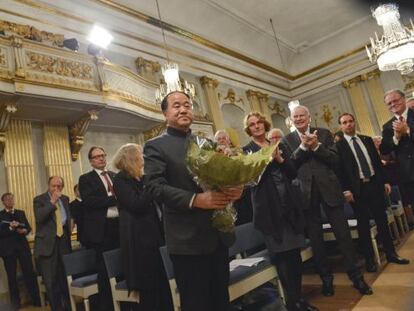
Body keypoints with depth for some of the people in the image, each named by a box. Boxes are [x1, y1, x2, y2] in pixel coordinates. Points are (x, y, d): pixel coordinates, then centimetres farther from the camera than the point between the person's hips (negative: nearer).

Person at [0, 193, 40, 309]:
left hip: (22, 246, 2)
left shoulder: (21, 213, 13)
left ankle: (36, 299, 6)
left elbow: (28, 227, 11)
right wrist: (10, 227, -22)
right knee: (11, 276, 7)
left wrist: (25, 230, -10)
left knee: (29, 273, -1)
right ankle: (15, 303, 19)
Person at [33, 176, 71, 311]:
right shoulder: (39, 200, -4)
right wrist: (52, 202, -21)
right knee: (51, 280, 1)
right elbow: (39, 218, -20)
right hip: (47, 242, -4)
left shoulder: (65, 199, 11)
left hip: (63, 240, 4)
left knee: (65, 276, 10)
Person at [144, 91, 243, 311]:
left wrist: (235, 187, -11)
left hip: (219, 234, 6)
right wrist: (195, 200, -27)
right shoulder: (155, 146, -3)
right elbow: (155, 187, -14)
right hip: (188, 239, -5)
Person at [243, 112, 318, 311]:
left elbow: (293, 172, 7)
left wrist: (279, 158, -9)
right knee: (281, 254, 1)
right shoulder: (247, 150, 0)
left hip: (289, 204, 4)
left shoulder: (278, 145, 13)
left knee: (295, 252, 10)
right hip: (269, 208, -4)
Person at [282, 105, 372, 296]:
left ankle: (356, 276, 22)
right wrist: (303, 146, -16)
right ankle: (326, 278, 26)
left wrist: (316, 145, -16)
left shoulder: (324, 133, 5)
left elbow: (334, 160, -3)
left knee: (343, 233, 5)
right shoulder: (287, 140, 4)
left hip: (329, 188, 0)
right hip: (306, 193, 0)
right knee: (315, 238, 10)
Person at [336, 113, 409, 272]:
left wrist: (385, 181, 9)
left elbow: (377, 161, 13)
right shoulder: (338, 146, -5)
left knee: (382, 220, 11)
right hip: (357, 189, -4)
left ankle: (391, 254, 25)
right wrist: (346, 190, -15)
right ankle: (369, 259, 16)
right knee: (363, 225, 5)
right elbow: (340, 170, -9)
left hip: (374, 184, 4)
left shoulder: (367, 139, 11)